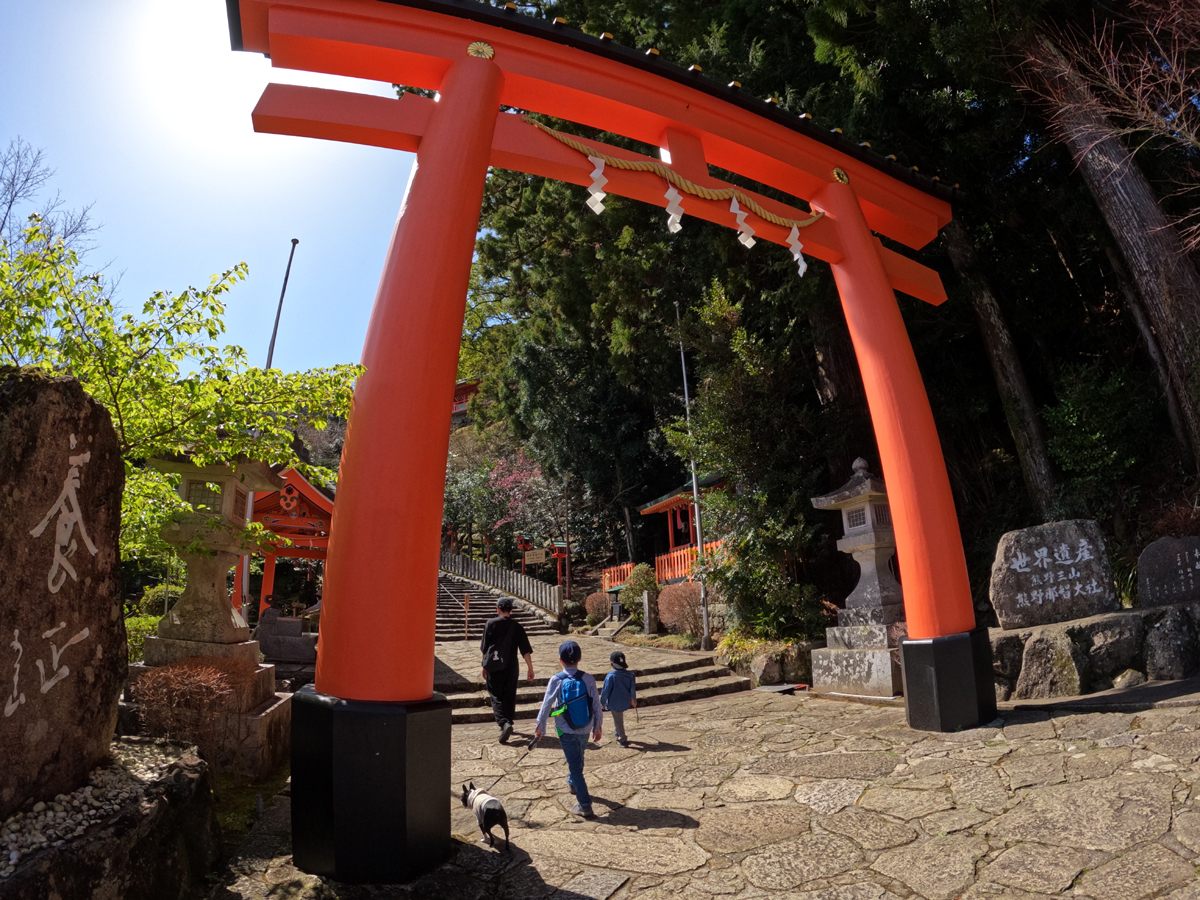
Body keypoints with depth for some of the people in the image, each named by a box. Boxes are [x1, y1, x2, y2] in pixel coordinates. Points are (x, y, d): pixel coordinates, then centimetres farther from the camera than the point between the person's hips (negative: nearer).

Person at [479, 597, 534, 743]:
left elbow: (484, 648, 1)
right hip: (511, 668, 2)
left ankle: (504, 723, -17)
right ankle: (509, 723, 27)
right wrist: (530, 669, 4)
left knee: (497, 697, 2)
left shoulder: (490, 623, -4)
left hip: (494, 667, -2)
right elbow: (526, 650, -1)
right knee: (510, 697, 17)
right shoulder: (517, 626, 1)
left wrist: (485, 666, 13)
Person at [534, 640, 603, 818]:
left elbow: (546, 705, -10)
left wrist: (539, 728, 2)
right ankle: (572, 783, 52)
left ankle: (585, 805, 4)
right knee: (578, 759, 28)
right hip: (585, 728, 4)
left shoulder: (556, 680, -16)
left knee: (575, 765, 5)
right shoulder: (588, 679, -10)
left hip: (566, 730, -3)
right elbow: (597, 705, -4)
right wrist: (597, 727, 9)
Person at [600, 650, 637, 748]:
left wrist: (603, 702, 0)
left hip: (614, 702, -5)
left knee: (618, 720, 10)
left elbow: (606, 691, -16)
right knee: (619, 718, 29)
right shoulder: (630, 675, -8)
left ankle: (623, 740, 18)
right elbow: (633, 689, 3)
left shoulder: (611, 676, -23)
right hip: (625, 702, 5)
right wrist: (634, 700, 18)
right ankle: (617, 732, 44)